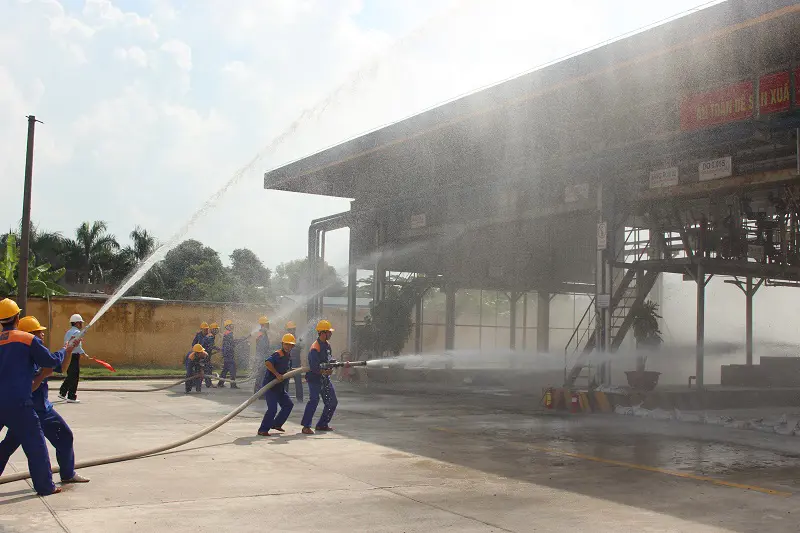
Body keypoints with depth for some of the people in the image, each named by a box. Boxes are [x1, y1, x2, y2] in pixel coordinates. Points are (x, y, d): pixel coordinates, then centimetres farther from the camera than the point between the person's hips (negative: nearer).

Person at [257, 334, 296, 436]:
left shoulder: (288, 357, 12)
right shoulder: (277, 355, -17)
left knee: (288, 405, 15)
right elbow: (267, 363, -36)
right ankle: (263, 430, -8)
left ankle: (276, 424, 27)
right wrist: (277, 374, -33)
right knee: (272, 408, -17)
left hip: (279, 386, 10)